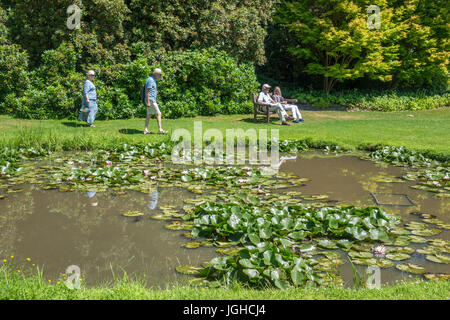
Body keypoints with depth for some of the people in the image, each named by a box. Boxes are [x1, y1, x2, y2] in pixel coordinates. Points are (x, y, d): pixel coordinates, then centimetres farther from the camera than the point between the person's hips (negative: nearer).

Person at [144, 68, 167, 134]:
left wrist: (156, 92, 11)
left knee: (149, 115, 8)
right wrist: (148, 102, -23)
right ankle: (160, 129, -8)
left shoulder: (153, 80, 17)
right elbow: (147, 92, -20)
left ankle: (146, 130, 8)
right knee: (158, 113, -8)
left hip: (152, 100, 10)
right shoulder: (150, 80, -15)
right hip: (151, 100, -10)